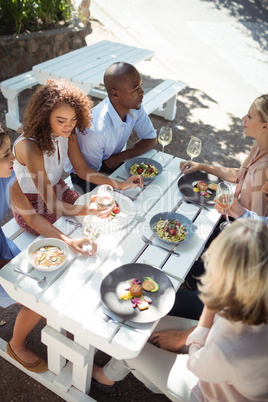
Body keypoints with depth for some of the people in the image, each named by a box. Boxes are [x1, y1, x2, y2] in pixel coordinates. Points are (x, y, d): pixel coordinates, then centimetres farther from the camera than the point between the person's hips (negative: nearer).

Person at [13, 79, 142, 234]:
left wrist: (119, 184, -13)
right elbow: (51, 204, -34)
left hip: (58, 189, 6)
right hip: (32, 206, -6)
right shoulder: (30, 147, -34)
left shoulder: (67, 132, -12)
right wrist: (86, 210, -52)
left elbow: (82, 169, -3)